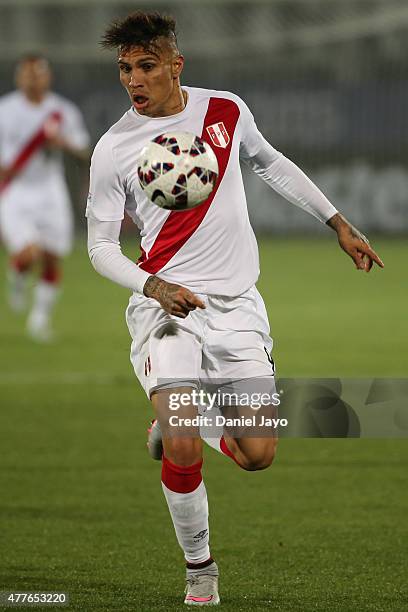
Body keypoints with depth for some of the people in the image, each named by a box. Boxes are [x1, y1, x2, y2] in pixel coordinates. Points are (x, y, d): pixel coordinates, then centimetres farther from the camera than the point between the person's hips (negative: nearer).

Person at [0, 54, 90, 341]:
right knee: (28, 255, -20)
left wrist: (64, 142, -15)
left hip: (49, 192, 2)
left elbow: (84, 152, 4)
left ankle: (41, 317, 22)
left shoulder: (64, 111, 0)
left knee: (52, 261, 2)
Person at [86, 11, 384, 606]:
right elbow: (101, 246, -1)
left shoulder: (226, 110, 2)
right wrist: (154, 287, -19)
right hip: (167, 305, -3)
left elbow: (270, 164, 21)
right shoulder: (115, 148, -7)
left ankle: (179, 425, 27)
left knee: (258, 455, -6)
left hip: (237, 305, 3)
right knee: (183, 455, -19)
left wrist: (338, 224, 24)